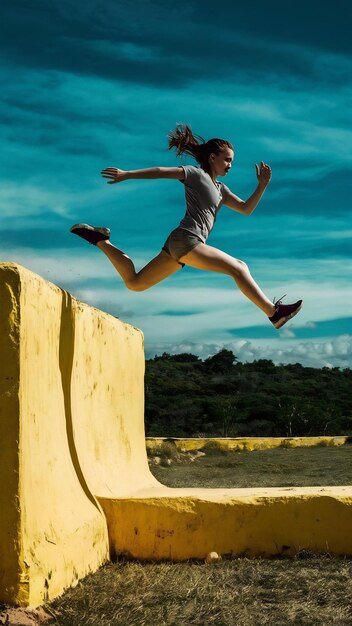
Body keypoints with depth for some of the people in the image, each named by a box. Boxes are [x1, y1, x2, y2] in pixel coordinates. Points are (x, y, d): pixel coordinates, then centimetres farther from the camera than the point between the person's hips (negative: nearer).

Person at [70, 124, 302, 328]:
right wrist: (126, 174, -7)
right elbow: (161, 172, -2)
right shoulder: (196, 174, 3)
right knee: (238, 267, -13)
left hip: (178, 245, 9)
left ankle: (100, 239, 14)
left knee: (135, 282, 12)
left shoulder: (220, 188, 27)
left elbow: (246, 208, 23)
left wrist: (262, 185, 11)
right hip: (185, 239, -9)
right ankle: (274, 312, -15)